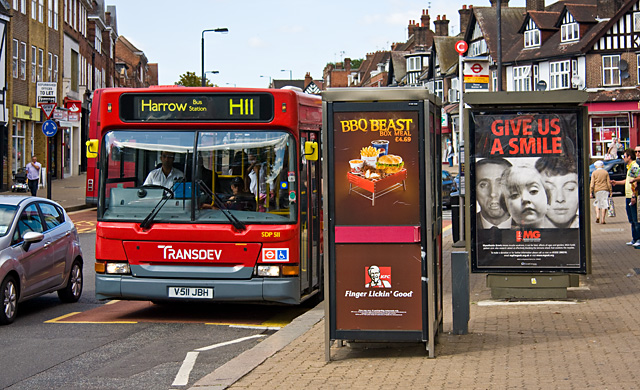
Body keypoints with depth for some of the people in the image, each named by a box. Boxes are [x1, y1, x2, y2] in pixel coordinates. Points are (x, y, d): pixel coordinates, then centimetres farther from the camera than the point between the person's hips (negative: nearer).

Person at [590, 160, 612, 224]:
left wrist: (591, 192, -4)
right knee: (604, 204, 0)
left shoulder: (594, 173, 3)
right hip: (605, 190, 0)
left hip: (597, 190, 0)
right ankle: (602, 219, -4)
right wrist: (610, 191, 6)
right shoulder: (606, 172, 5)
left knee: (597, 203, 17)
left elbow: (592, 183, -3)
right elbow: (609, 182, 2)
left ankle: (597, 216, -2)